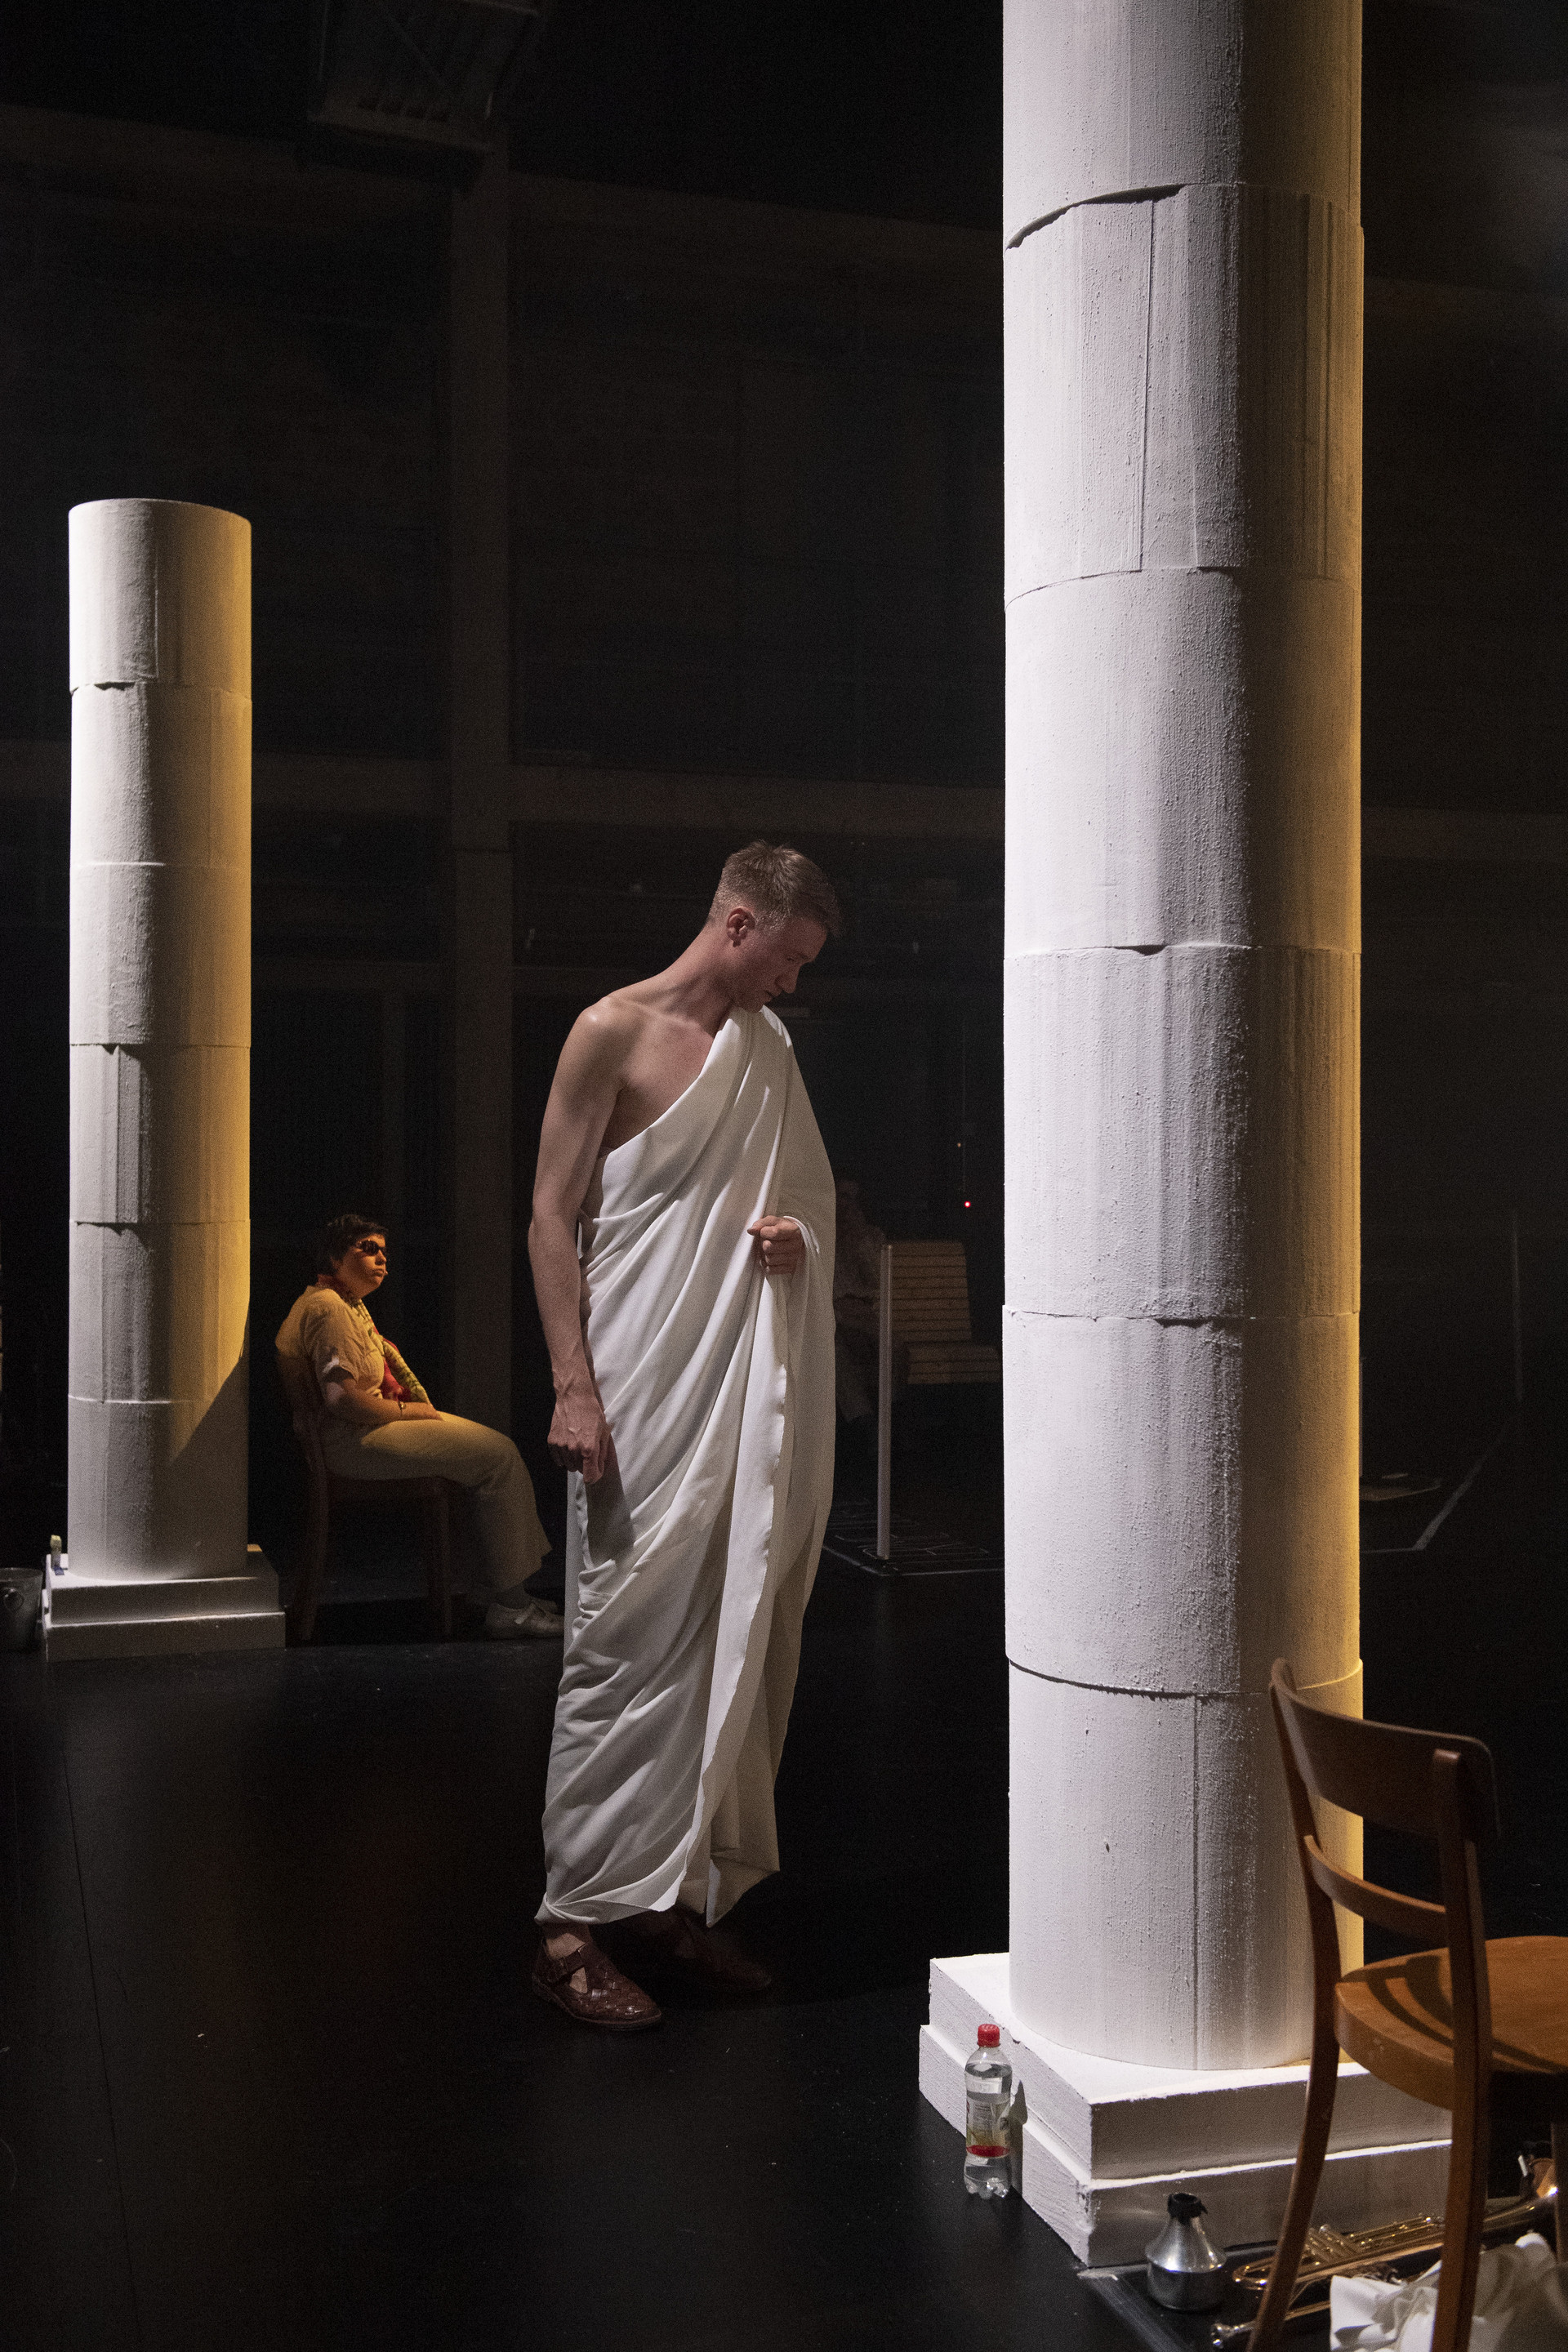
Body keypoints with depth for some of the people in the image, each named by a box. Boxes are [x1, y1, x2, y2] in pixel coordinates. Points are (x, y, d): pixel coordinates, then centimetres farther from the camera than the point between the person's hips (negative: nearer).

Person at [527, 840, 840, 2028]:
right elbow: (553, 1217, -7)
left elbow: (811, 1193, 27)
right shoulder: (616, 1031, -4)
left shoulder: (769, 1049, 16)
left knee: (732, 1645, 8)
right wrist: (574, 1387, -15)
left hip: (746, 1392, 7)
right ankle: (578, 1919, 4)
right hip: (642, 1394, -7)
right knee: (629, 1644, -5)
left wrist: (796, 1233, 2)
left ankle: (680, 1896, 19)